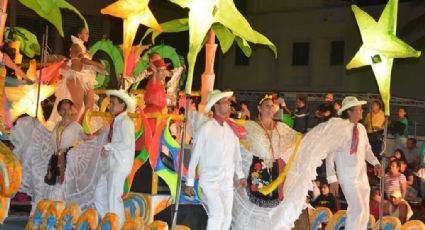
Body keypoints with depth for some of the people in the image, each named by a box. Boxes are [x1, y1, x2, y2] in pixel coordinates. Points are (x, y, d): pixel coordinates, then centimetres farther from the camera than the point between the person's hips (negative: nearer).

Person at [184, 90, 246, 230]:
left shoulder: (232, 128, 6)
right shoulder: (206, 129, -9)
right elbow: (195, 156, -5)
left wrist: (240, 175, 8)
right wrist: (189, 183, -4)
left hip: (227, 181, 6)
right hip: (209, 180, -6)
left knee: (227, 218, 7)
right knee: (218, 213, -19)